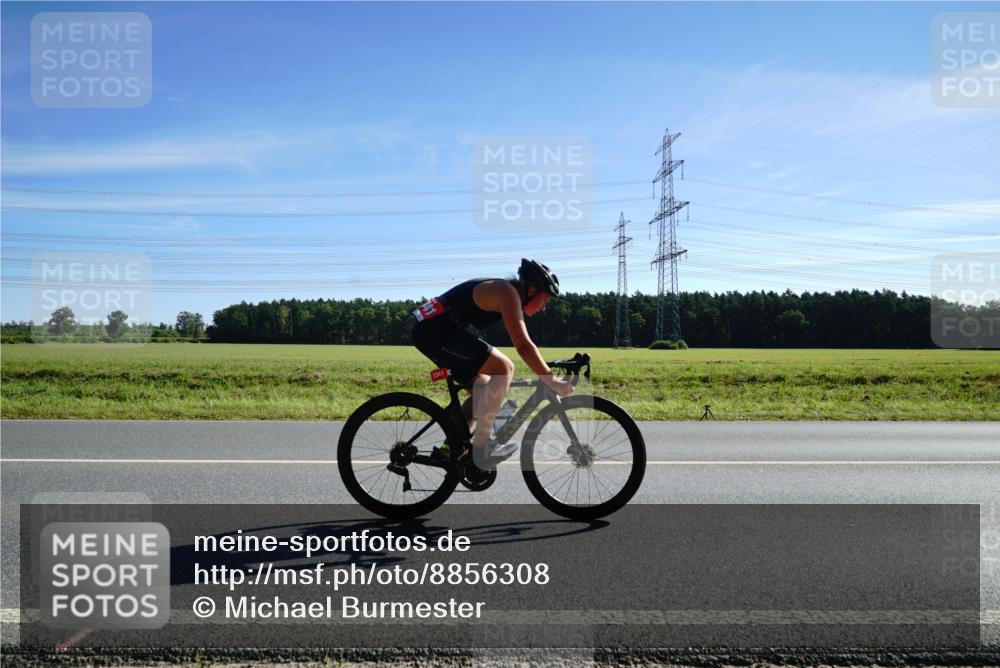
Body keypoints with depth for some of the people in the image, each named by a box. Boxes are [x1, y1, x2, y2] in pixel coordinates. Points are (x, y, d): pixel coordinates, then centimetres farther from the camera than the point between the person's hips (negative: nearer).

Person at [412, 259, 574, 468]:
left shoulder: (504, 291, 18)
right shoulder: (508, 293, -13)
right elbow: (523, 345, -22)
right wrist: (552, 381, -20)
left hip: (429, 330, 11)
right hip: (438, 332, -11)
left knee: (482, 387, 18)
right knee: (503, 368, -15)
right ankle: (481, 446, -10)